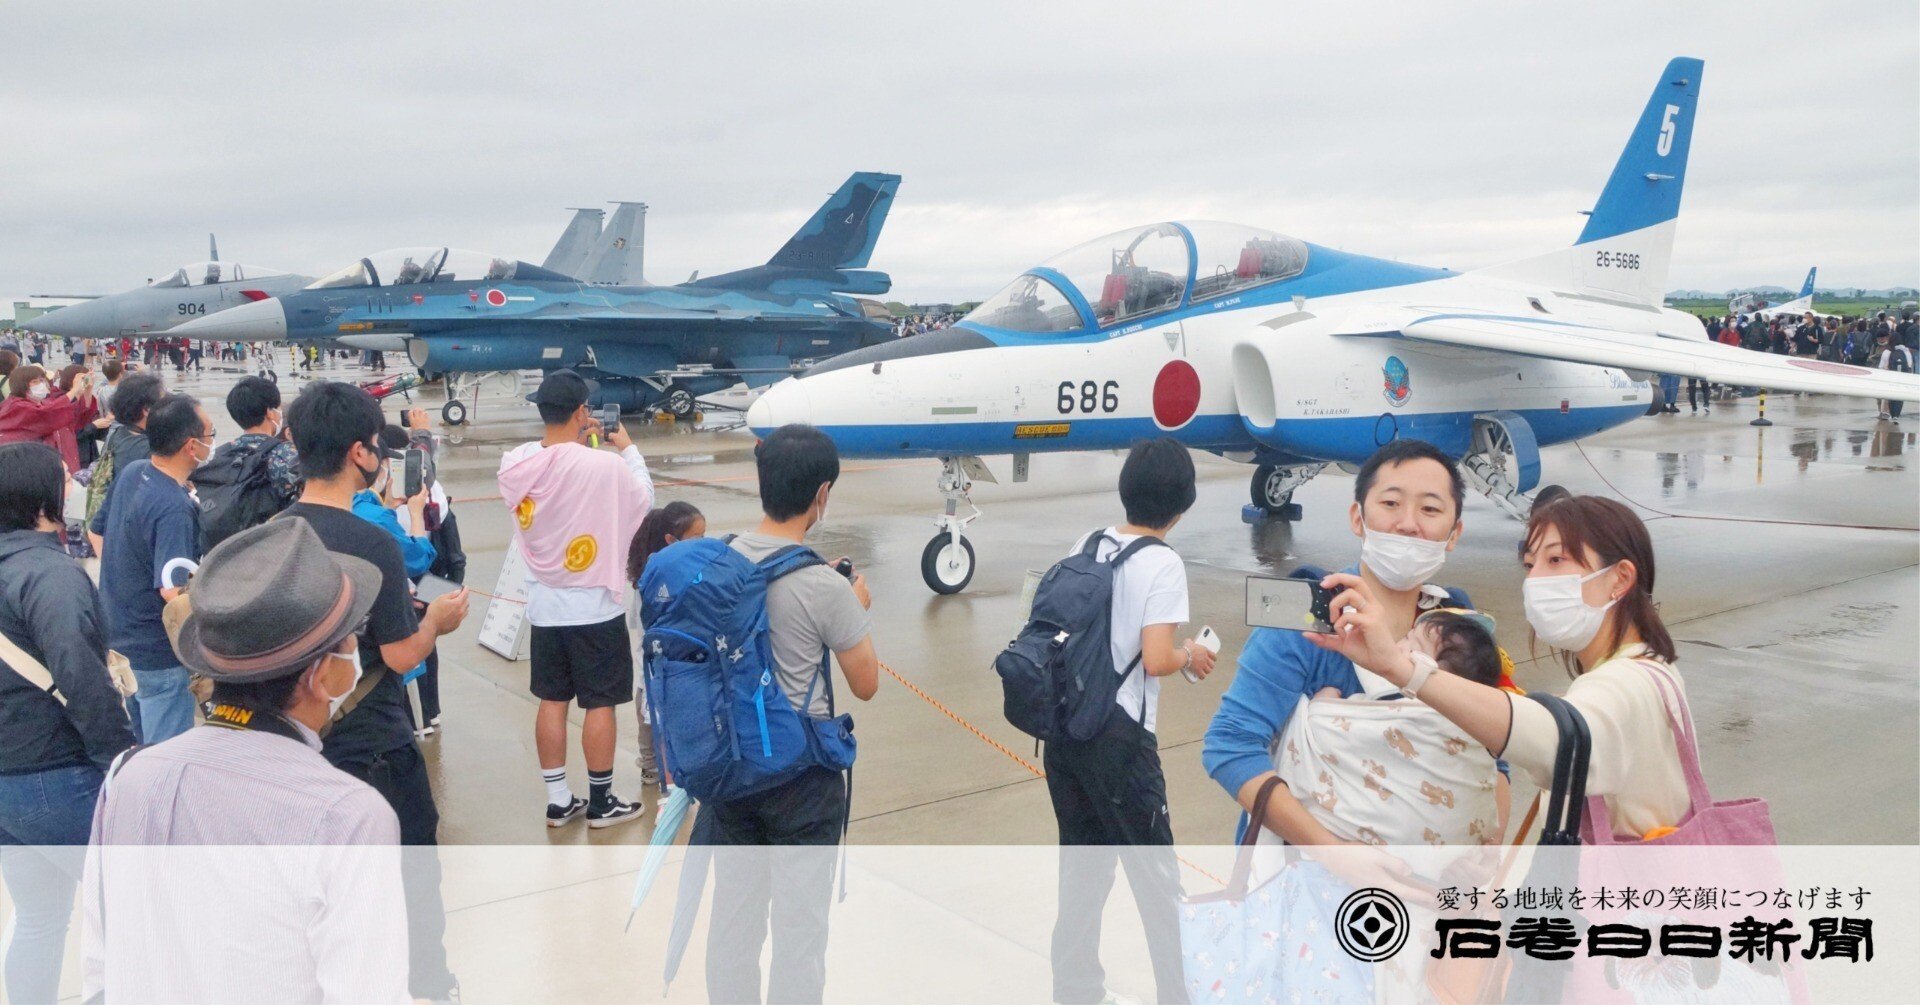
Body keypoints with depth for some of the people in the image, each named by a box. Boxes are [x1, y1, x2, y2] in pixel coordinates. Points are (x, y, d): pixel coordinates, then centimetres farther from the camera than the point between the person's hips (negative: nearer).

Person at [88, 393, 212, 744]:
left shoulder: (131, 473, -1)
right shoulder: (174, 509, -28)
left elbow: (98, 530, 15)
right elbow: (174, 591, -34)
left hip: (116, 637, 9)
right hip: (159, 655, -9)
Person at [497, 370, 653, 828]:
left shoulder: (515, 465, -7)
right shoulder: (605, 466, -21)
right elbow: (644, 500, -2)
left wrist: (574, 441, 13)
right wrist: (628, 449, 10)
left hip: (544, 605, 5)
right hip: (594, 606, -5)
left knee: (552, 701, 13)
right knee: (600, 704, 7)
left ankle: (558, 800, 22)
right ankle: (601, 801, 17)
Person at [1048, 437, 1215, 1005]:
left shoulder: (1085, 546, 6)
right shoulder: (1161, 563, -13)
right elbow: (1156, 660, -19)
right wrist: (1191, 657, 0)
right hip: (1118, 739, -7)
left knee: (1082, 865, 18)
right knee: (1156, 873, 8)